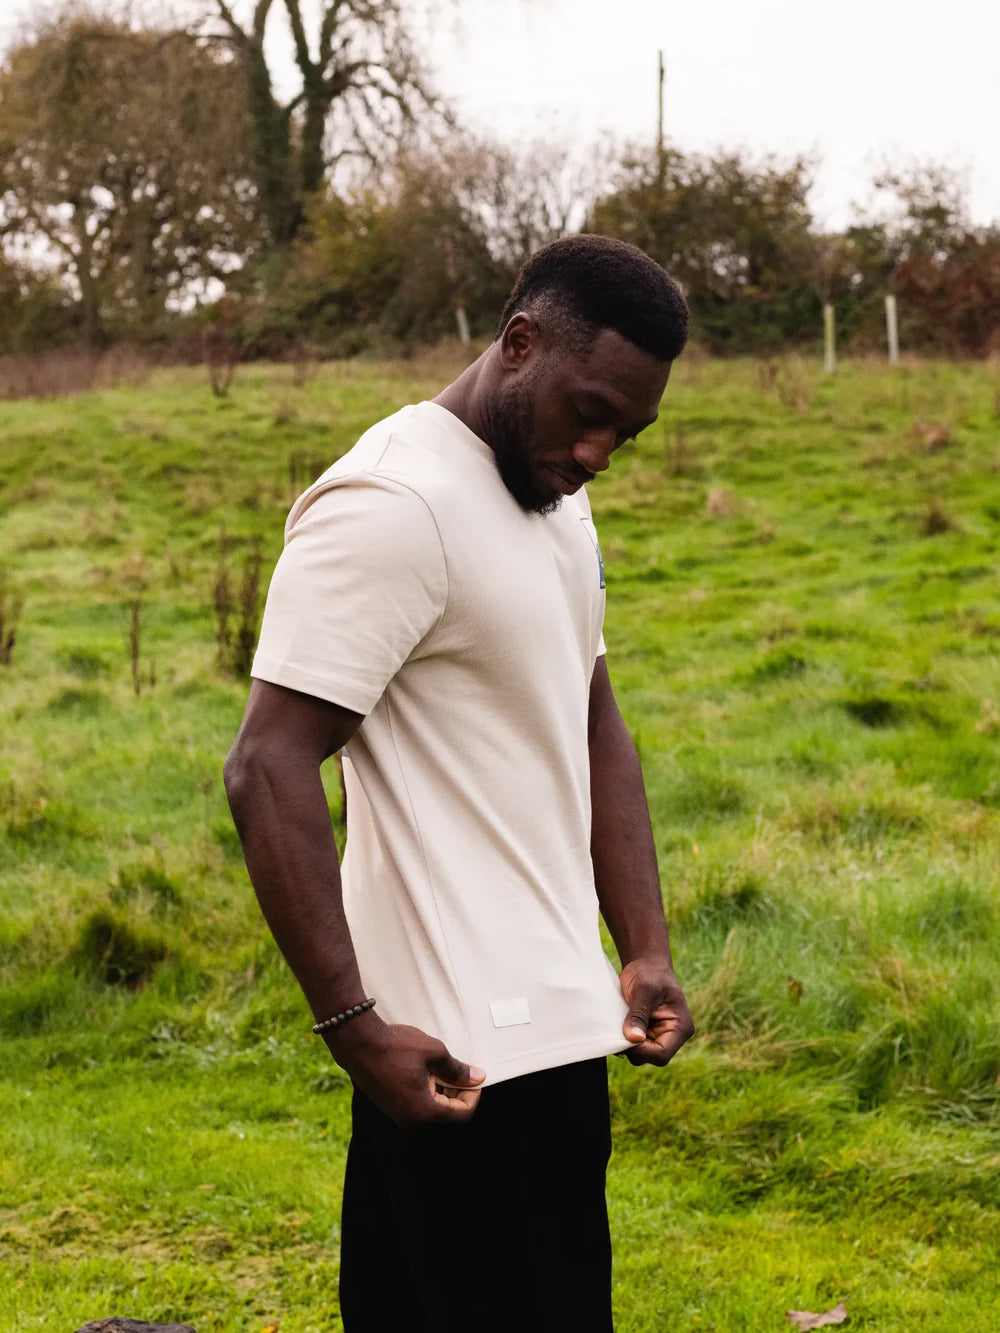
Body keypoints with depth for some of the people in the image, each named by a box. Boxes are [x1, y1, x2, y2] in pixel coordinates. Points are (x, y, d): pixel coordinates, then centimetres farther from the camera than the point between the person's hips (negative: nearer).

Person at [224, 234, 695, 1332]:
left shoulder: (555, 500, 15)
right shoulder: (392, 506, -15)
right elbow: (267, 770, -19)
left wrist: (646, 951, 9)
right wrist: (353, 1025, -23)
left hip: (553, 1020, 9)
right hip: (463, 1050, -9)